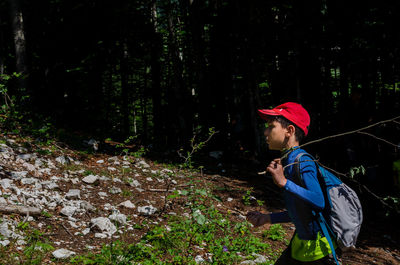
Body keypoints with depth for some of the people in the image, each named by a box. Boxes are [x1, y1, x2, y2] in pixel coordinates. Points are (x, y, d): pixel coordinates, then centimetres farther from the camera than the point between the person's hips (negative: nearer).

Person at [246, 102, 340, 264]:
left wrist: (284, 183, -37)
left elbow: (319, 202, -35)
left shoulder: (303, 164, -21)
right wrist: (268, 218, 15)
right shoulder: (287, 162, 6)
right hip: (299, 242, 9)